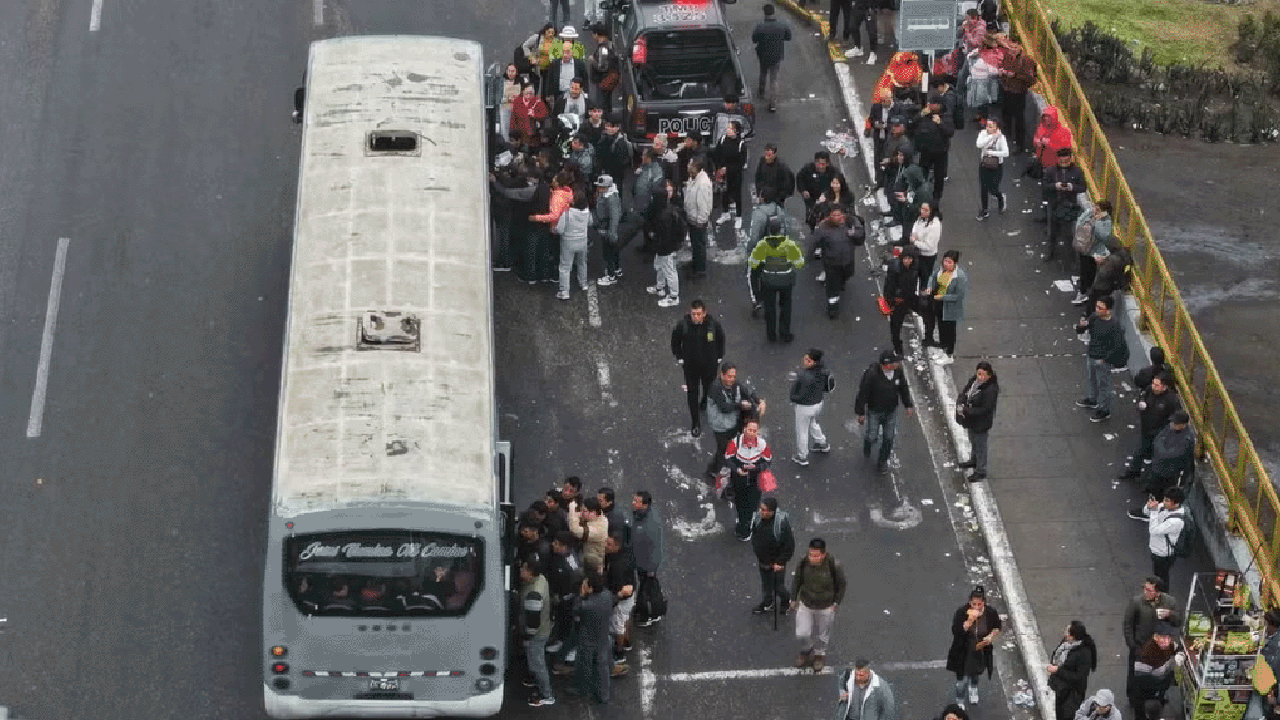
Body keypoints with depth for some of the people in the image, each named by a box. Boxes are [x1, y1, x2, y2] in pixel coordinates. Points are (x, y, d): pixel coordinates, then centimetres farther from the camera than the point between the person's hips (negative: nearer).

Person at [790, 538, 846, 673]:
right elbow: (796, 580, -2)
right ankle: (806, 650, 41)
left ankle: (819, 654, 49)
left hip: (825, 607, -1)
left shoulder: (834, 565, -27)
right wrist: (794, 599, 7)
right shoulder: (803, 563, -22)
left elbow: (841, 584, -8)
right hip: (805, 605, 1)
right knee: (802, 634, 7)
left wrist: (836, 603, -2)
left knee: (822, 633, 19)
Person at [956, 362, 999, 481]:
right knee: (973, 441, 30)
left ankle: (981, 471, 25)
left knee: (980, 445, 8)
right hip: (971, 420, 8)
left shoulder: (991, 390, -29)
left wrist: (966, 410, -27)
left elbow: (985, 409, -26)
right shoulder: (973, 381, -6)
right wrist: (960, 404, -17)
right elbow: (963, 393, 5)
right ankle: (974, 460, 54)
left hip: (981, 423, -8)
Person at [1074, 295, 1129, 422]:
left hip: (1103, 360, -7)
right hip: (1092, 356, 7)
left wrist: (1105, 359, -18)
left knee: (1103, 384, 7)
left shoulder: (1114, 325, -25)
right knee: (1092, 379, 27)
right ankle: (1093, 400, 50)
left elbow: (1118, 345, -21)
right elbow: (1079, 331, 1)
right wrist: (1081, 326, -24)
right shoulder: (1094, 317, -6)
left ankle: (1104, 410, 23)